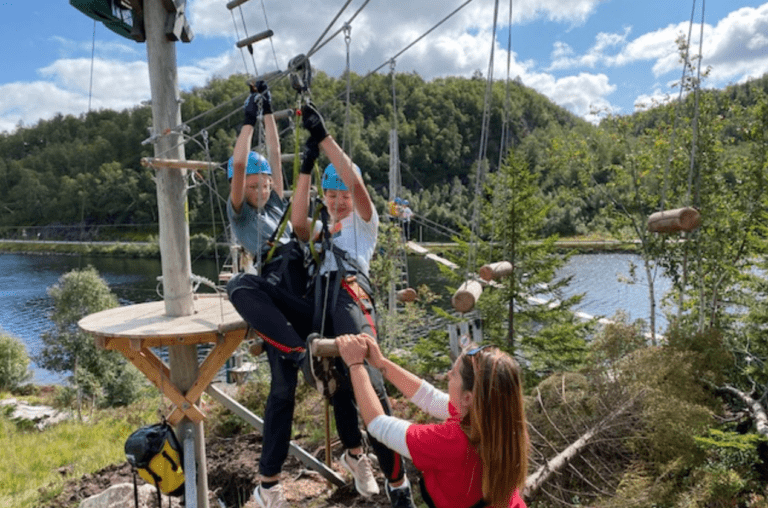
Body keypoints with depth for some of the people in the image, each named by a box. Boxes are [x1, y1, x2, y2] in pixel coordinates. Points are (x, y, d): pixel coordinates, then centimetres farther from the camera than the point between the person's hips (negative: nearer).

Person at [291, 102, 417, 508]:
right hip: (323, 300, 5)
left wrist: (323, 136, 0)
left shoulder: (364, 221, 19)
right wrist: (306, 167, 4)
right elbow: (297, 222, 5)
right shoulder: (321, 229, 28)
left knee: (369, 384, -21)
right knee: (339, 383, 10)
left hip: (352, 294, -5)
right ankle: (354, 452, 34)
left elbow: (355, 183, 0)